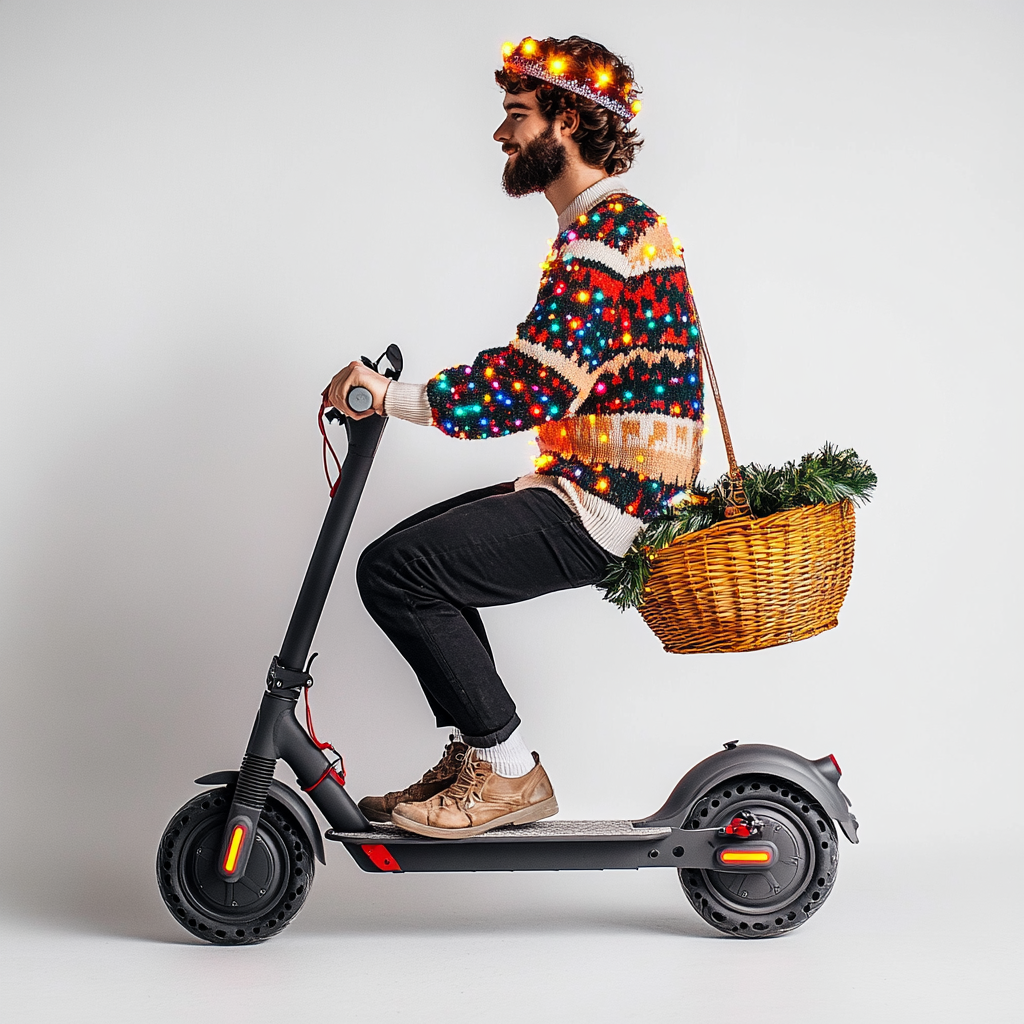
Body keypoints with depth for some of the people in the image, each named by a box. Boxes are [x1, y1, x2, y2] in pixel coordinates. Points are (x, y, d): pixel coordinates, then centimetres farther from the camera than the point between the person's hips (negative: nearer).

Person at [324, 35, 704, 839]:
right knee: (416, 546, 17)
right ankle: (475, 755, 17)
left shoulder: (607, 229, -15)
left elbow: (539, 383, -25)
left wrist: (395, 398, -23)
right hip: (594, 488, 11)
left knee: (396, 571, -15)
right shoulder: (613, 222, 19)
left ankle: (510, 772, -4)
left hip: (603, 506, -11)